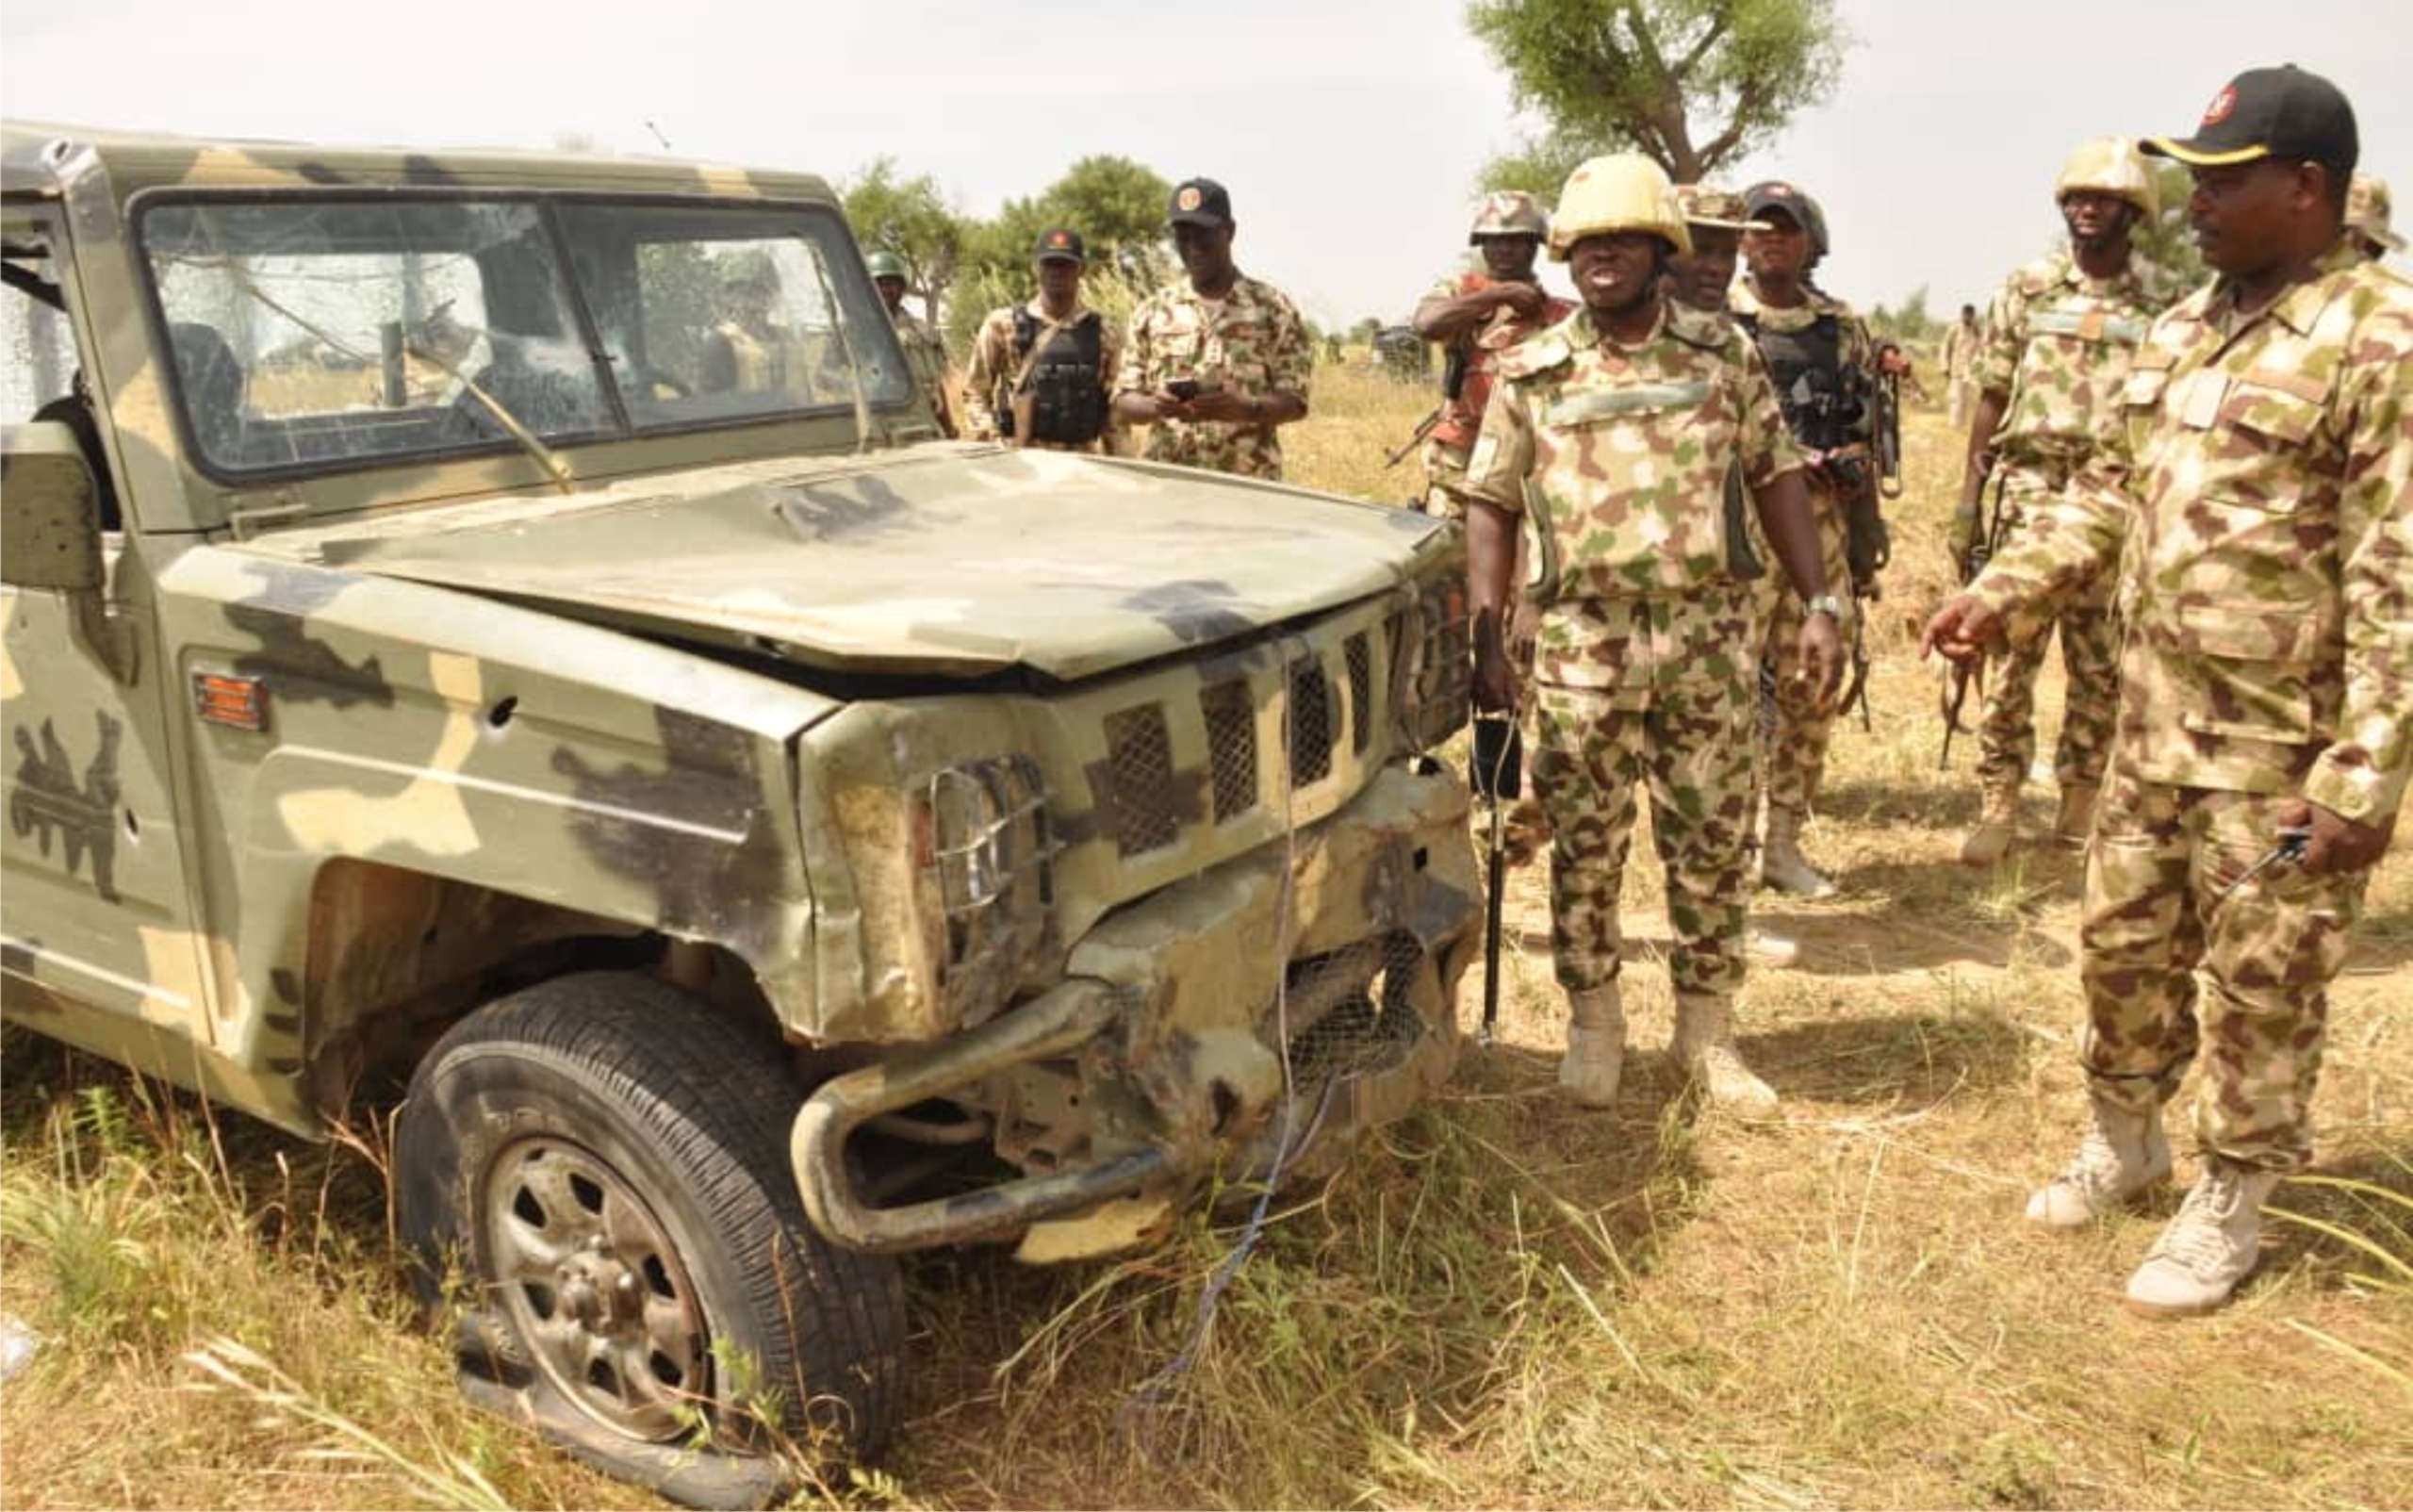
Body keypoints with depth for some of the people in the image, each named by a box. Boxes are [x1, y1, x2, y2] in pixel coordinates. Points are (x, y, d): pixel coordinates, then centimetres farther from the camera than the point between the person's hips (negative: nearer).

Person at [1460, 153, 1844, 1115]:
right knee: (1584, 848, 6)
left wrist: (1818, 605, 0)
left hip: (1706, 638, 1)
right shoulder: (1531, 373, 4)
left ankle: (1708, 1033, 23)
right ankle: (1593, 1025, 23)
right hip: (1581, 646, 0)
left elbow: (1776, 476, 7)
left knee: (1712, 843, 7)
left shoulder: (1722, 353, 6)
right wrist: (1487, 637, -6)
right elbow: (1491, 506, 3)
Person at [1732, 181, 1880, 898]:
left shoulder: (1843, 329, 13)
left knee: (1813, 689, 6)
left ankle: (1783, 840, 18)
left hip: (1819, 524, 4)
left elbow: (1861, 444, 15)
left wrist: (1866, 544, 12)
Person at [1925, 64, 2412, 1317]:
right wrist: (2002, 591, 8)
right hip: (2155, 726, 7)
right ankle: (2121, 1138, 39)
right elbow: (2107, 491, 18)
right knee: (2122, 942, 18)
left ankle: (2230, 1204, 27)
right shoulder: (2182, 330, 8)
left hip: (2286, 754, -7)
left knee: (2261, 988, 8)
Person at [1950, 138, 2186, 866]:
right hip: (2028, 491, 0)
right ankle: (1998, 805, 7)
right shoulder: (2026, 289, 5)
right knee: (2010, 650, -1)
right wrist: (1968, 503, 2)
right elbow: (1992, 401, 6)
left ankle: (2081, 797, 20)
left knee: (2101, 663, 7)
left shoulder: (2167, 302, 3)